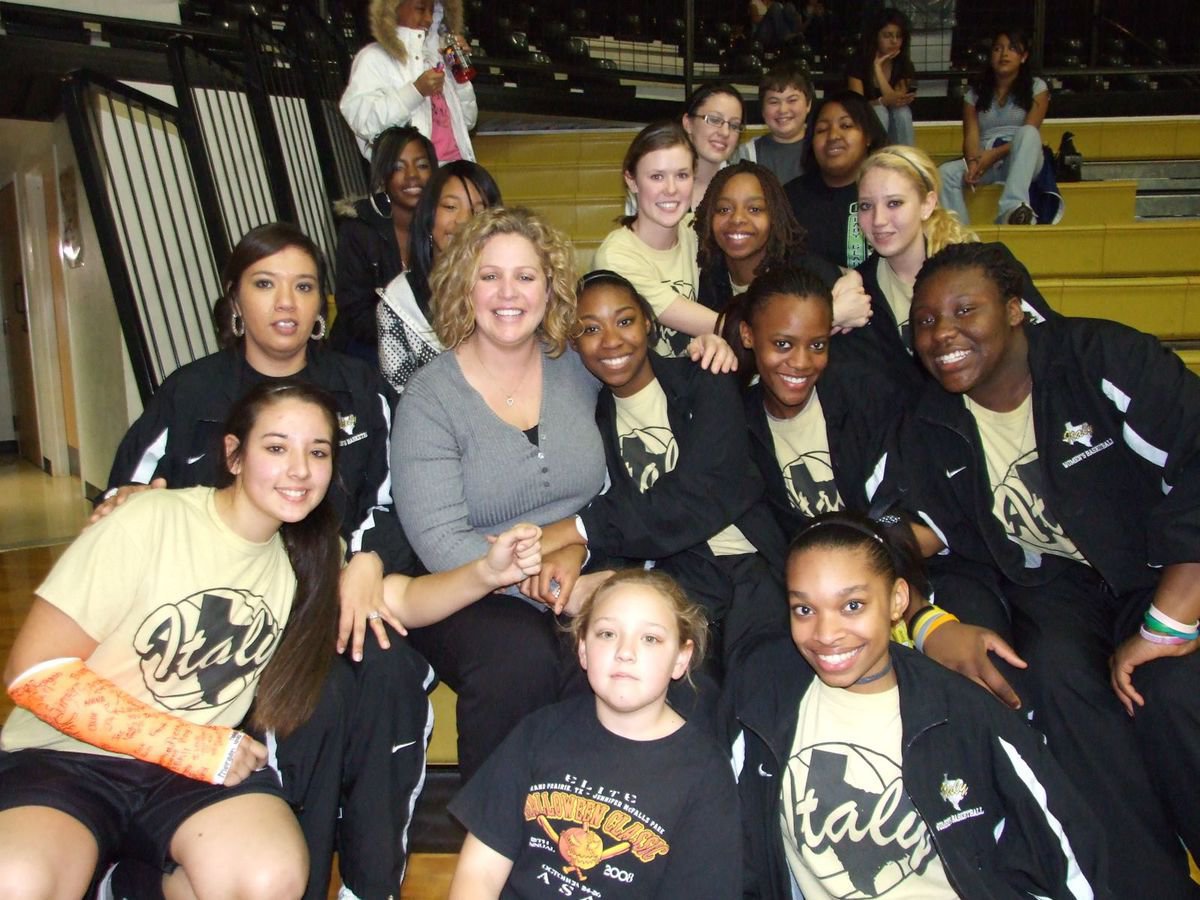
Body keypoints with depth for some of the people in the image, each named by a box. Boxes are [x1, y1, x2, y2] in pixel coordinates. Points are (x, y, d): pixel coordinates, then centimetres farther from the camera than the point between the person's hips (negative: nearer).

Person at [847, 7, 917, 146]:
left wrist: (878, 67, -23)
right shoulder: (859, 63, -14)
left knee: (902, 111, -29)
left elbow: (895, 101, -21)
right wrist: (882, 101, -41)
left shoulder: (904, 65, -6)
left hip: (892, 127, 3)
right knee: (879, 112, -32)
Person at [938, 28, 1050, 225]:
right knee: (946, 172, -28)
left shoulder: (1036, 88, 8)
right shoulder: (975, 94, 13)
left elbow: (1029, 134, -5)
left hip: (1022, 162, -2)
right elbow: (971, 136, 1)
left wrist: (994, 154, -21)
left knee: (1027, 133, -35)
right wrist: (973, 162, -22)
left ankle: (1013, 207, -53)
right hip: (984, 160, 2)